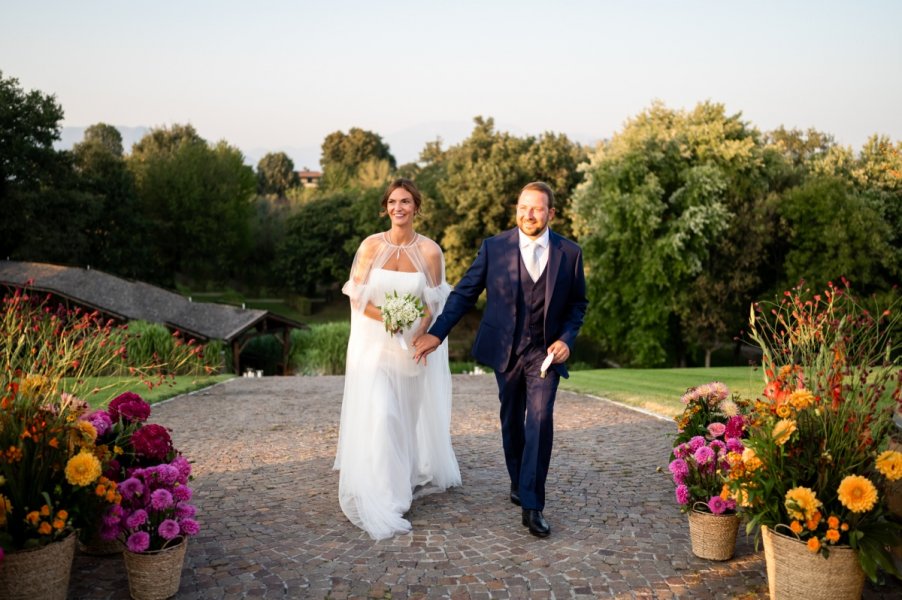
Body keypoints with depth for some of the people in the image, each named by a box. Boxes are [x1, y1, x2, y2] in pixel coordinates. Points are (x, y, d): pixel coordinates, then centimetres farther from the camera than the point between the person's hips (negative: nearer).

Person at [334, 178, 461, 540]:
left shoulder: (430, 251, -4)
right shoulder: (371, 246, -5)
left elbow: (434, 304, 0)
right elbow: (357, 298, -3)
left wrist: (417, 334, -16)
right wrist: (385, 317, -19)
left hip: (414, 344, 1)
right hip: (374, 344, -1)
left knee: (412, 414, 14)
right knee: (378, 416, -9)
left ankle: (413, 477, 39)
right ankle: (380, 500, 0)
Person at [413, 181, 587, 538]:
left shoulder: (569, 253, -4)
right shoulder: (494, 247, -6)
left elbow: (578, 303, 6)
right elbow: (464, 293, -4)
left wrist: (566, 338, -9)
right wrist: (437, 333, -10)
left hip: (546, 352, -1)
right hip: (505, 350, 1)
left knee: (540, 421, -14)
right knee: (512, 421, 15)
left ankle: (532, 505, -7)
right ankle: (518, 481, 38)